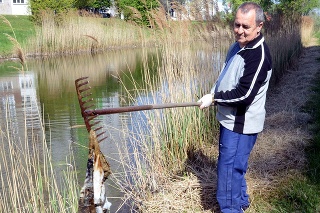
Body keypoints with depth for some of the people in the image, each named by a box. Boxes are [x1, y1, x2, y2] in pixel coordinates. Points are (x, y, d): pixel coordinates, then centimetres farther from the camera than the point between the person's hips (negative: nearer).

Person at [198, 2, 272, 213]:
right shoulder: (238, 46, 6)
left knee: (229, 170, -3)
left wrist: (214, 98, -15)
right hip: (230, 119, 10)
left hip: (241, 124, -10)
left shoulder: (259, 55, -24)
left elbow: (244, 95, -27)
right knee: (235, 166, 24)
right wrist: (214, 96, 6)